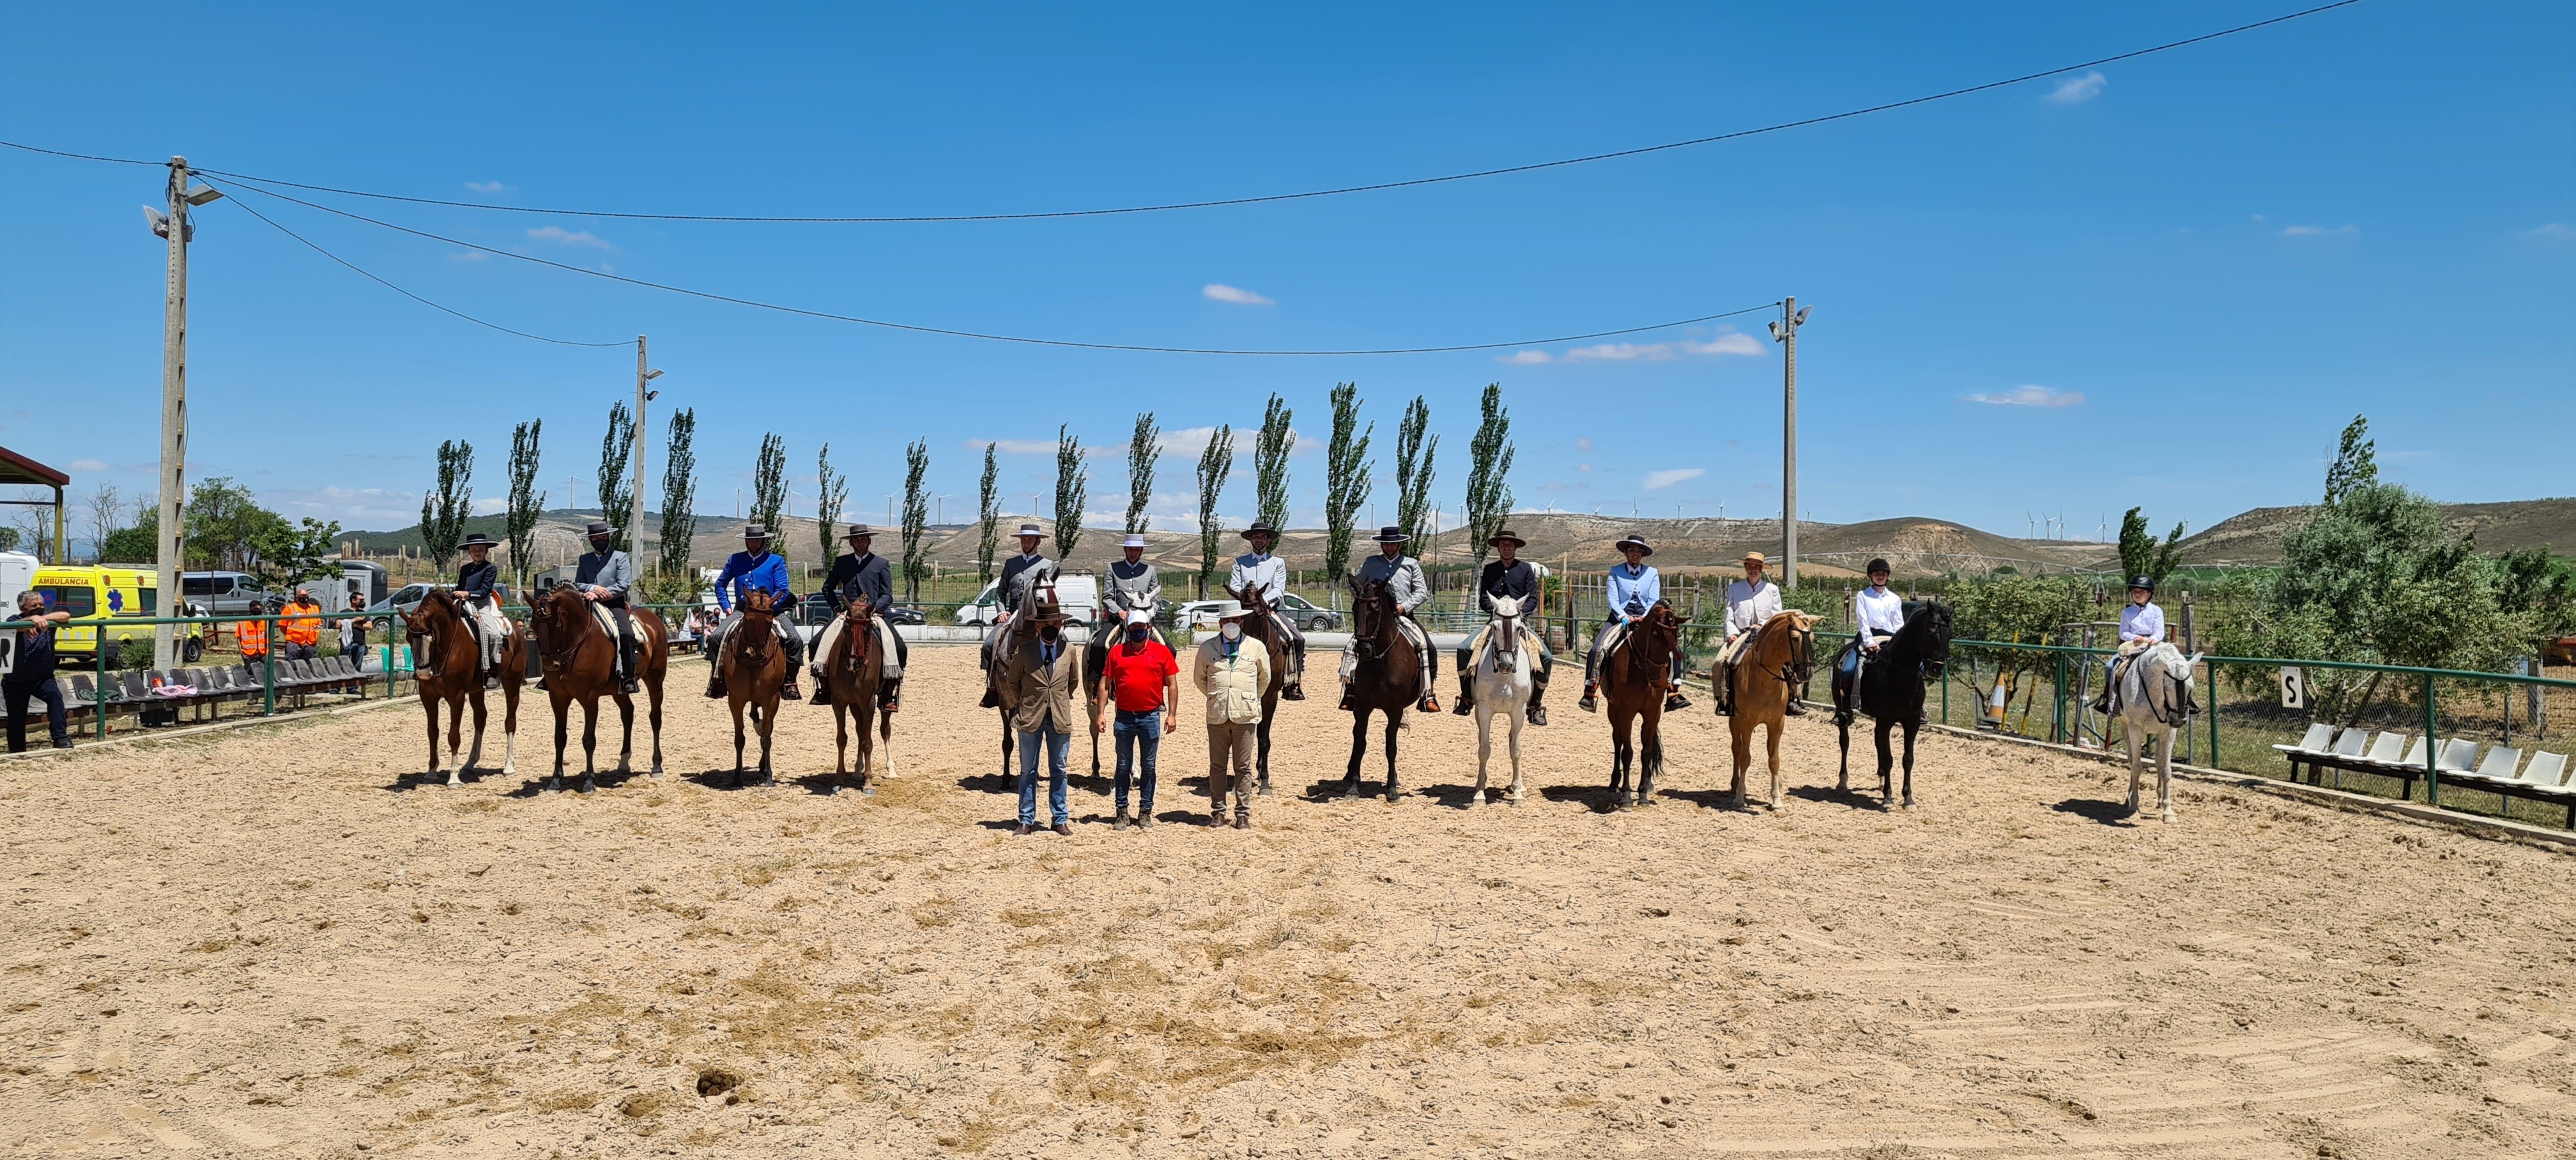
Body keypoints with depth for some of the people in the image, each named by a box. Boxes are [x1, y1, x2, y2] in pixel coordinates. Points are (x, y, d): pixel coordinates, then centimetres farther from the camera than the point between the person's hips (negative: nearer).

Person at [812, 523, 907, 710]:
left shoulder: (881, 564, 7)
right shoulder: (841, 562, 13)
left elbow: (887, 595, 4)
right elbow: (828, 588, 21)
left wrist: (875, 608, -14)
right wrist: (837, 608, 6)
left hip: (874, 615, -2)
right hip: (846, 615, 2)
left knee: (899, 648, -26)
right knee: (817, 643, -18)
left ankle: (890, 693, -17)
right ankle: (824, 688, -5)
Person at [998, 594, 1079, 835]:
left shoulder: (1069, 650, 1)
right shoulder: (1024, 650, -5)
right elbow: (1011, 682, 6)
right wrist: (1020, 707, 4)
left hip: (1060, 718, 1)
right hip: (1031, 717, -1)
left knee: (1058, 770, 9)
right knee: (1028, 771, 6)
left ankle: (1060, 820, 16)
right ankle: (1027, 820, 14)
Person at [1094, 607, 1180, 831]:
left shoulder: (1162, 651, 0)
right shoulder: (1116, 651, 3)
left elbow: (1172, 685, 1)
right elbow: (1105, 684, 5)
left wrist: (1171, 714, -4)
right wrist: (1100, 714, -1)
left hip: (1151, 717, -1)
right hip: (1124, 717, 1)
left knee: (1148, 766, 7)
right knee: (1124, 766, 8)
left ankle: (1145, 811, 17)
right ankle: (1122, 812, 16)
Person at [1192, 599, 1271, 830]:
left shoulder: (1256, 648, 3)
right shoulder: (1207, 648, 3)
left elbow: (1265, 679, 17)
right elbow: (1199, 678, 16)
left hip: (1246, 716, -1)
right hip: (1217, 716, 1)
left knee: (1243, 767, 4)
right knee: (1217, 767, 7)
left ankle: (1243, 814, 10)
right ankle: (1218, 812, 16)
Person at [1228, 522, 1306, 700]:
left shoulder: (1278, 563, 13)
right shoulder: (1239, 562, 14)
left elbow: (1279, 590, 0)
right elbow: (1233, 587, 4)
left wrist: (1264, 599, -20)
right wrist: (1245, 593, -18)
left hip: (1272, 609, 0)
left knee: (1298, 639, -20)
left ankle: (1293, 683, -13)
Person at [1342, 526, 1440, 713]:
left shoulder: (1411, 564, 10)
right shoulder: (1370, 564, 11)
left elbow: (1422, 592, 5)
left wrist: (1405, 606, -9)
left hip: (1404, 617, 0)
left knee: (1429, 648, -19)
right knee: (1353, 648, -20)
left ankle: (1428, 694, -13)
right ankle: (1350, 690, -14)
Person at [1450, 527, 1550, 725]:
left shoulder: (1526, 569, 7)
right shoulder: (1489, 570, 11)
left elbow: (1533, 599, 2)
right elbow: (1483, 598, 7)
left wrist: (1520, 611, -16)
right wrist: (1495, 609, -12)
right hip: (1494, 621, 1)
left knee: (1546, 658, -20)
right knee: (1464, 650, -20)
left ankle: (1535, 705, -5)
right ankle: (1466, 698, -4)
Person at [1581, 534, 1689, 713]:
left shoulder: (1652, 573, 8)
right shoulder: (1615, 571, 4)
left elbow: (1654, 601, 1)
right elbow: (1612, 599, -4)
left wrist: (1645, 618, -17)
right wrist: (1624, 617, -19)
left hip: (1646, 619, 2)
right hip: (1620, 617, -1)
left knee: (1673, 650, -14)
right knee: (1597, 649, -22)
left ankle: (1673, 695, -10)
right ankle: (1589, 693, -18)